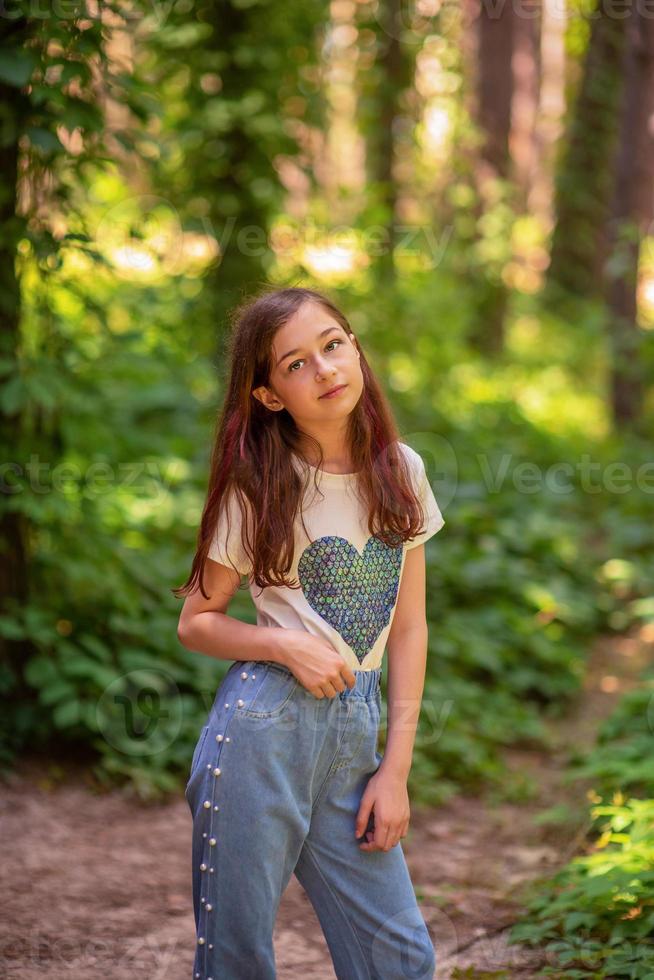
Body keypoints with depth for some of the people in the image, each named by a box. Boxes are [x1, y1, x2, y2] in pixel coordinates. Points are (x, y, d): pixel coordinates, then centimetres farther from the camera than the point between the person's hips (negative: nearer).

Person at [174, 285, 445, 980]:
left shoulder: (401, 472, 5)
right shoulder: (259, 488, -5)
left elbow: (408, 623, 7)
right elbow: (195, 622, 2)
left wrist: (396, 767, 3)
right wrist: (286, 645, -16)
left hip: (355, 737, 4)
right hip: (263, 725, -3)